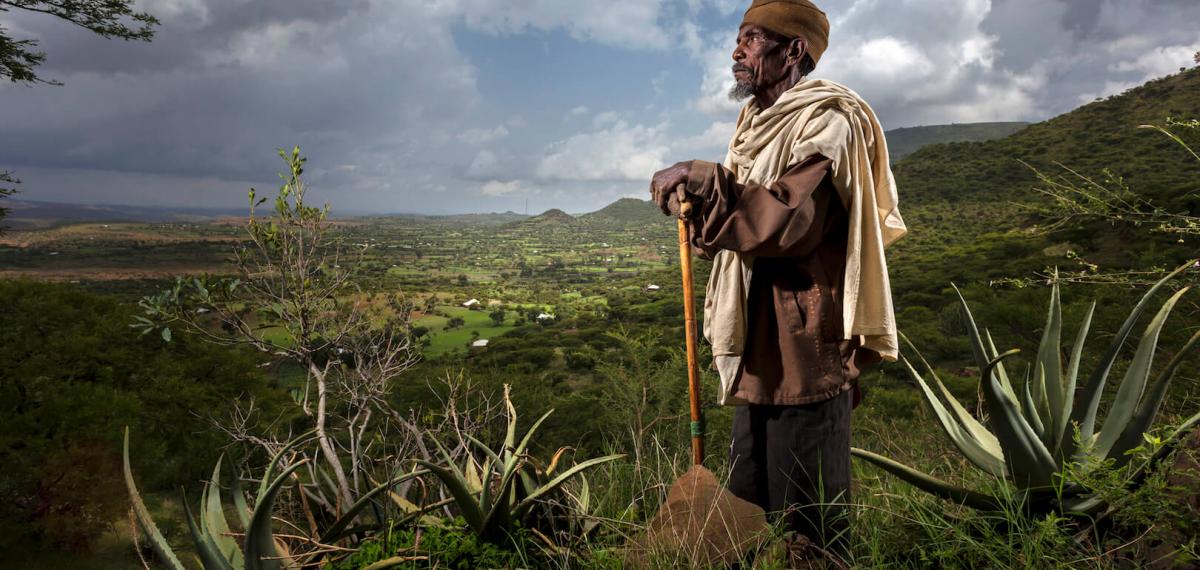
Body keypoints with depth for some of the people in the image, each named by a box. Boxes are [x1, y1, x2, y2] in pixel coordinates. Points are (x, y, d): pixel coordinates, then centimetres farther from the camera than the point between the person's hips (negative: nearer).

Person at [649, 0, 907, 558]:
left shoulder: (826, 121, -8)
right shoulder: (759, 124, 19)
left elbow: (790, 222, -24)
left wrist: (700, 179, -20)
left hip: (805, 349, -9)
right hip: (759, 352, 9)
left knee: (810, 520, 2)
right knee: (747, 510, 16)